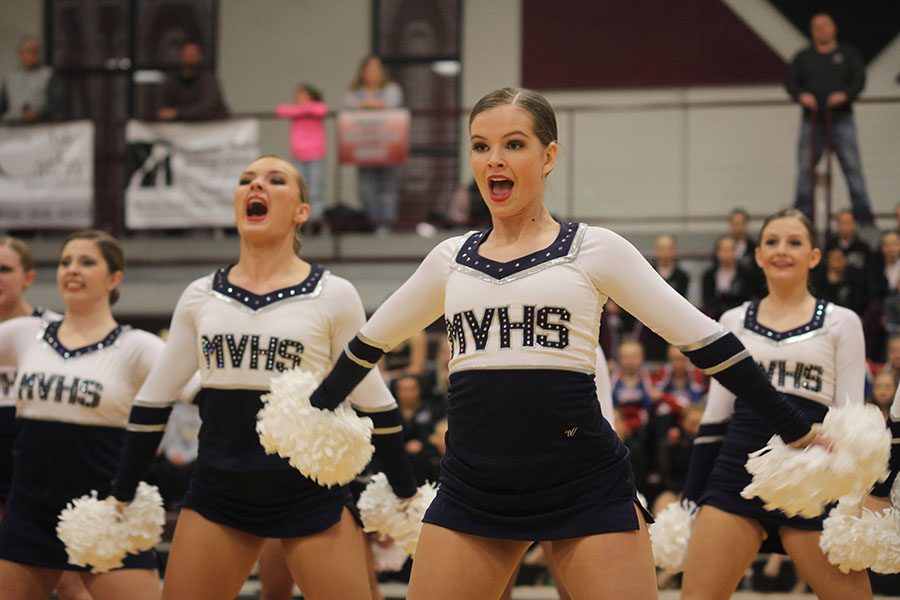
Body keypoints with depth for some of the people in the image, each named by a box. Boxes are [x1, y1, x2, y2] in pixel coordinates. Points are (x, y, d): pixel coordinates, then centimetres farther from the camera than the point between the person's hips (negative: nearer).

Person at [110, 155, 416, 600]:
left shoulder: (333, 295, -2)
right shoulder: (200, 296, 6)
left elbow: (373, 402, 3)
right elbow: (153, 401, 13)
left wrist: (406, 497, 6)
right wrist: (121, 496, 14)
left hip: (312, 492, -3)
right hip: (218, 491, 3)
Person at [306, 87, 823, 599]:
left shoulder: (595, 249, 1)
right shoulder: (451, 259, 12)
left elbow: (702, 339, 2)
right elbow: (371, 342, 28)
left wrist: (797, 430, 2)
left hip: (586, 484, -3)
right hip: (473, 488, 4)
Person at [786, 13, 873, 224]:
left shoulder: (848, 54, 13)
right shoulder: (803, 57, 17)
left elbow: (859, 79, 3)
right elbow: (790, 81, 8)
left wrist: (845, 94, -17)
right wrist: (801, 95, -14)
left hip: (841, 118, -1)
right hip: (812, 118, 2)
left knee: (852, 165, -9)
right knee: (805, 168, -4)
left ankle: (863, 212, -8)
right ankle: (802, 213, 2)